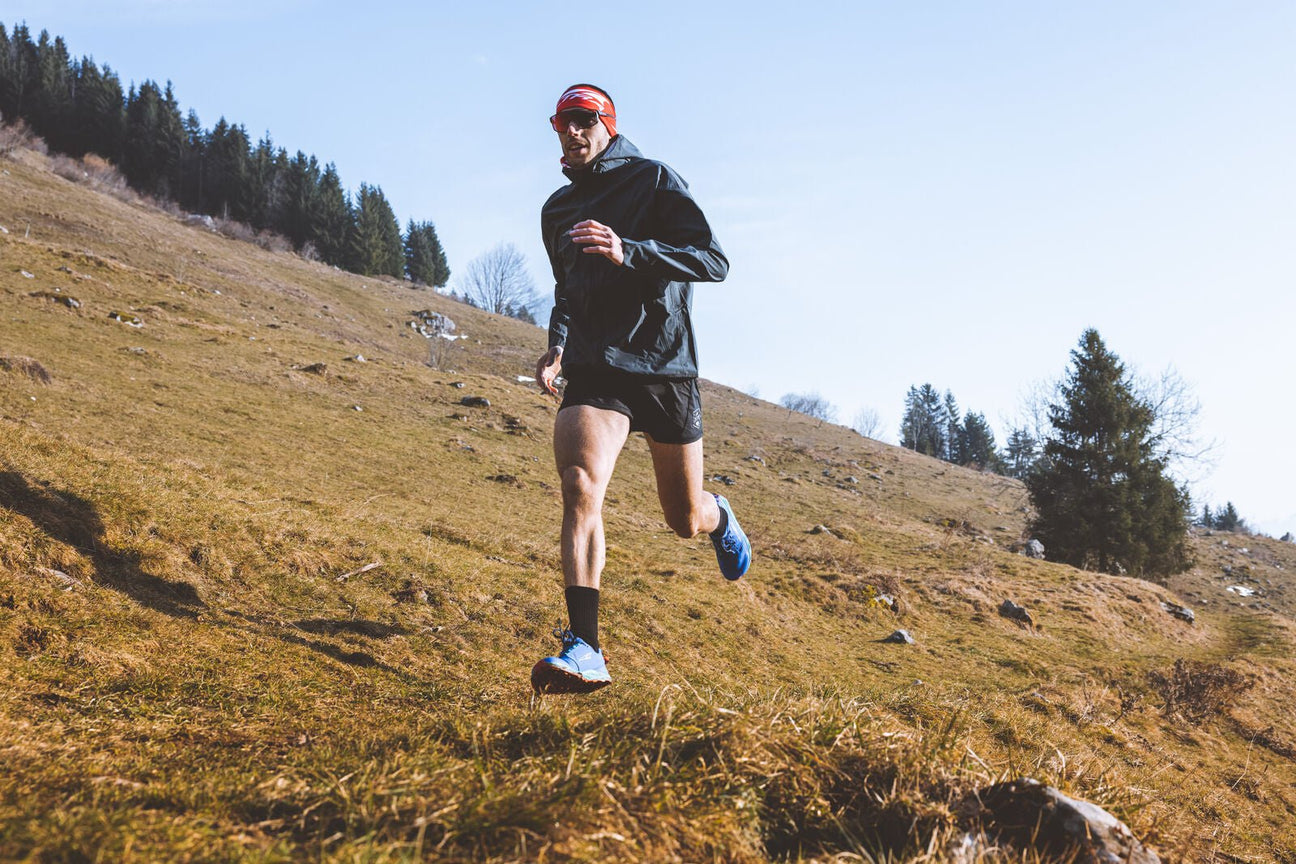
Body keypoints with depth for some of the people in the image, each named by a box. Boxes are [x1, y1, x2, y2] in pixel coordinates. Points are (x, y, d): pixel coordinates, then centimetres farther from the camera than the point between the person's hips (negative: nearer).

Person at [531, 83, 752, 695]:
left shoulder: (653, 180, -2)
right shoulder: (557, 210, 15)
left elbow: (714, 262, -13)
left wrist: (627, 251, -27)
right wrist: (558, 344, 11)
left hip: (665, 368, -2)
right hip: (595, 370, 3)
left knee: (684, 520, 9)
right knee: (580, 485, -25)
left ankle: (718, 518, 49)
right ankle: (585, 650, -28)